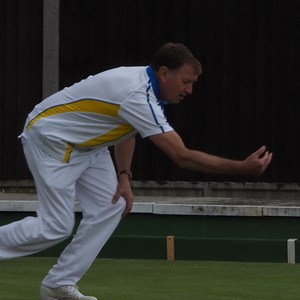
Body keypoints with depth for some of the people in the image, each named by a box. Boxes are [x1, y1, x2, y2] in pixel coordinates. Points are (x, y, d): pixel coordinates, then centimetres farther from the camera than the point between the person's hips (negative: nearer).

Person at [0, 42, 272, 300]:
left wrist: (123, 176, 4)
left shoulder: (145, 83, -3)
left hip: (82, 143, 10)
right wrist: (244, 168, -34)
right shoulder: (138, 96, -31)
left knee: (111, 207, 0)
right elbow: (182, 156, -34)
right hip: (49, 138, -10)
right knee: (56, 227, -12)